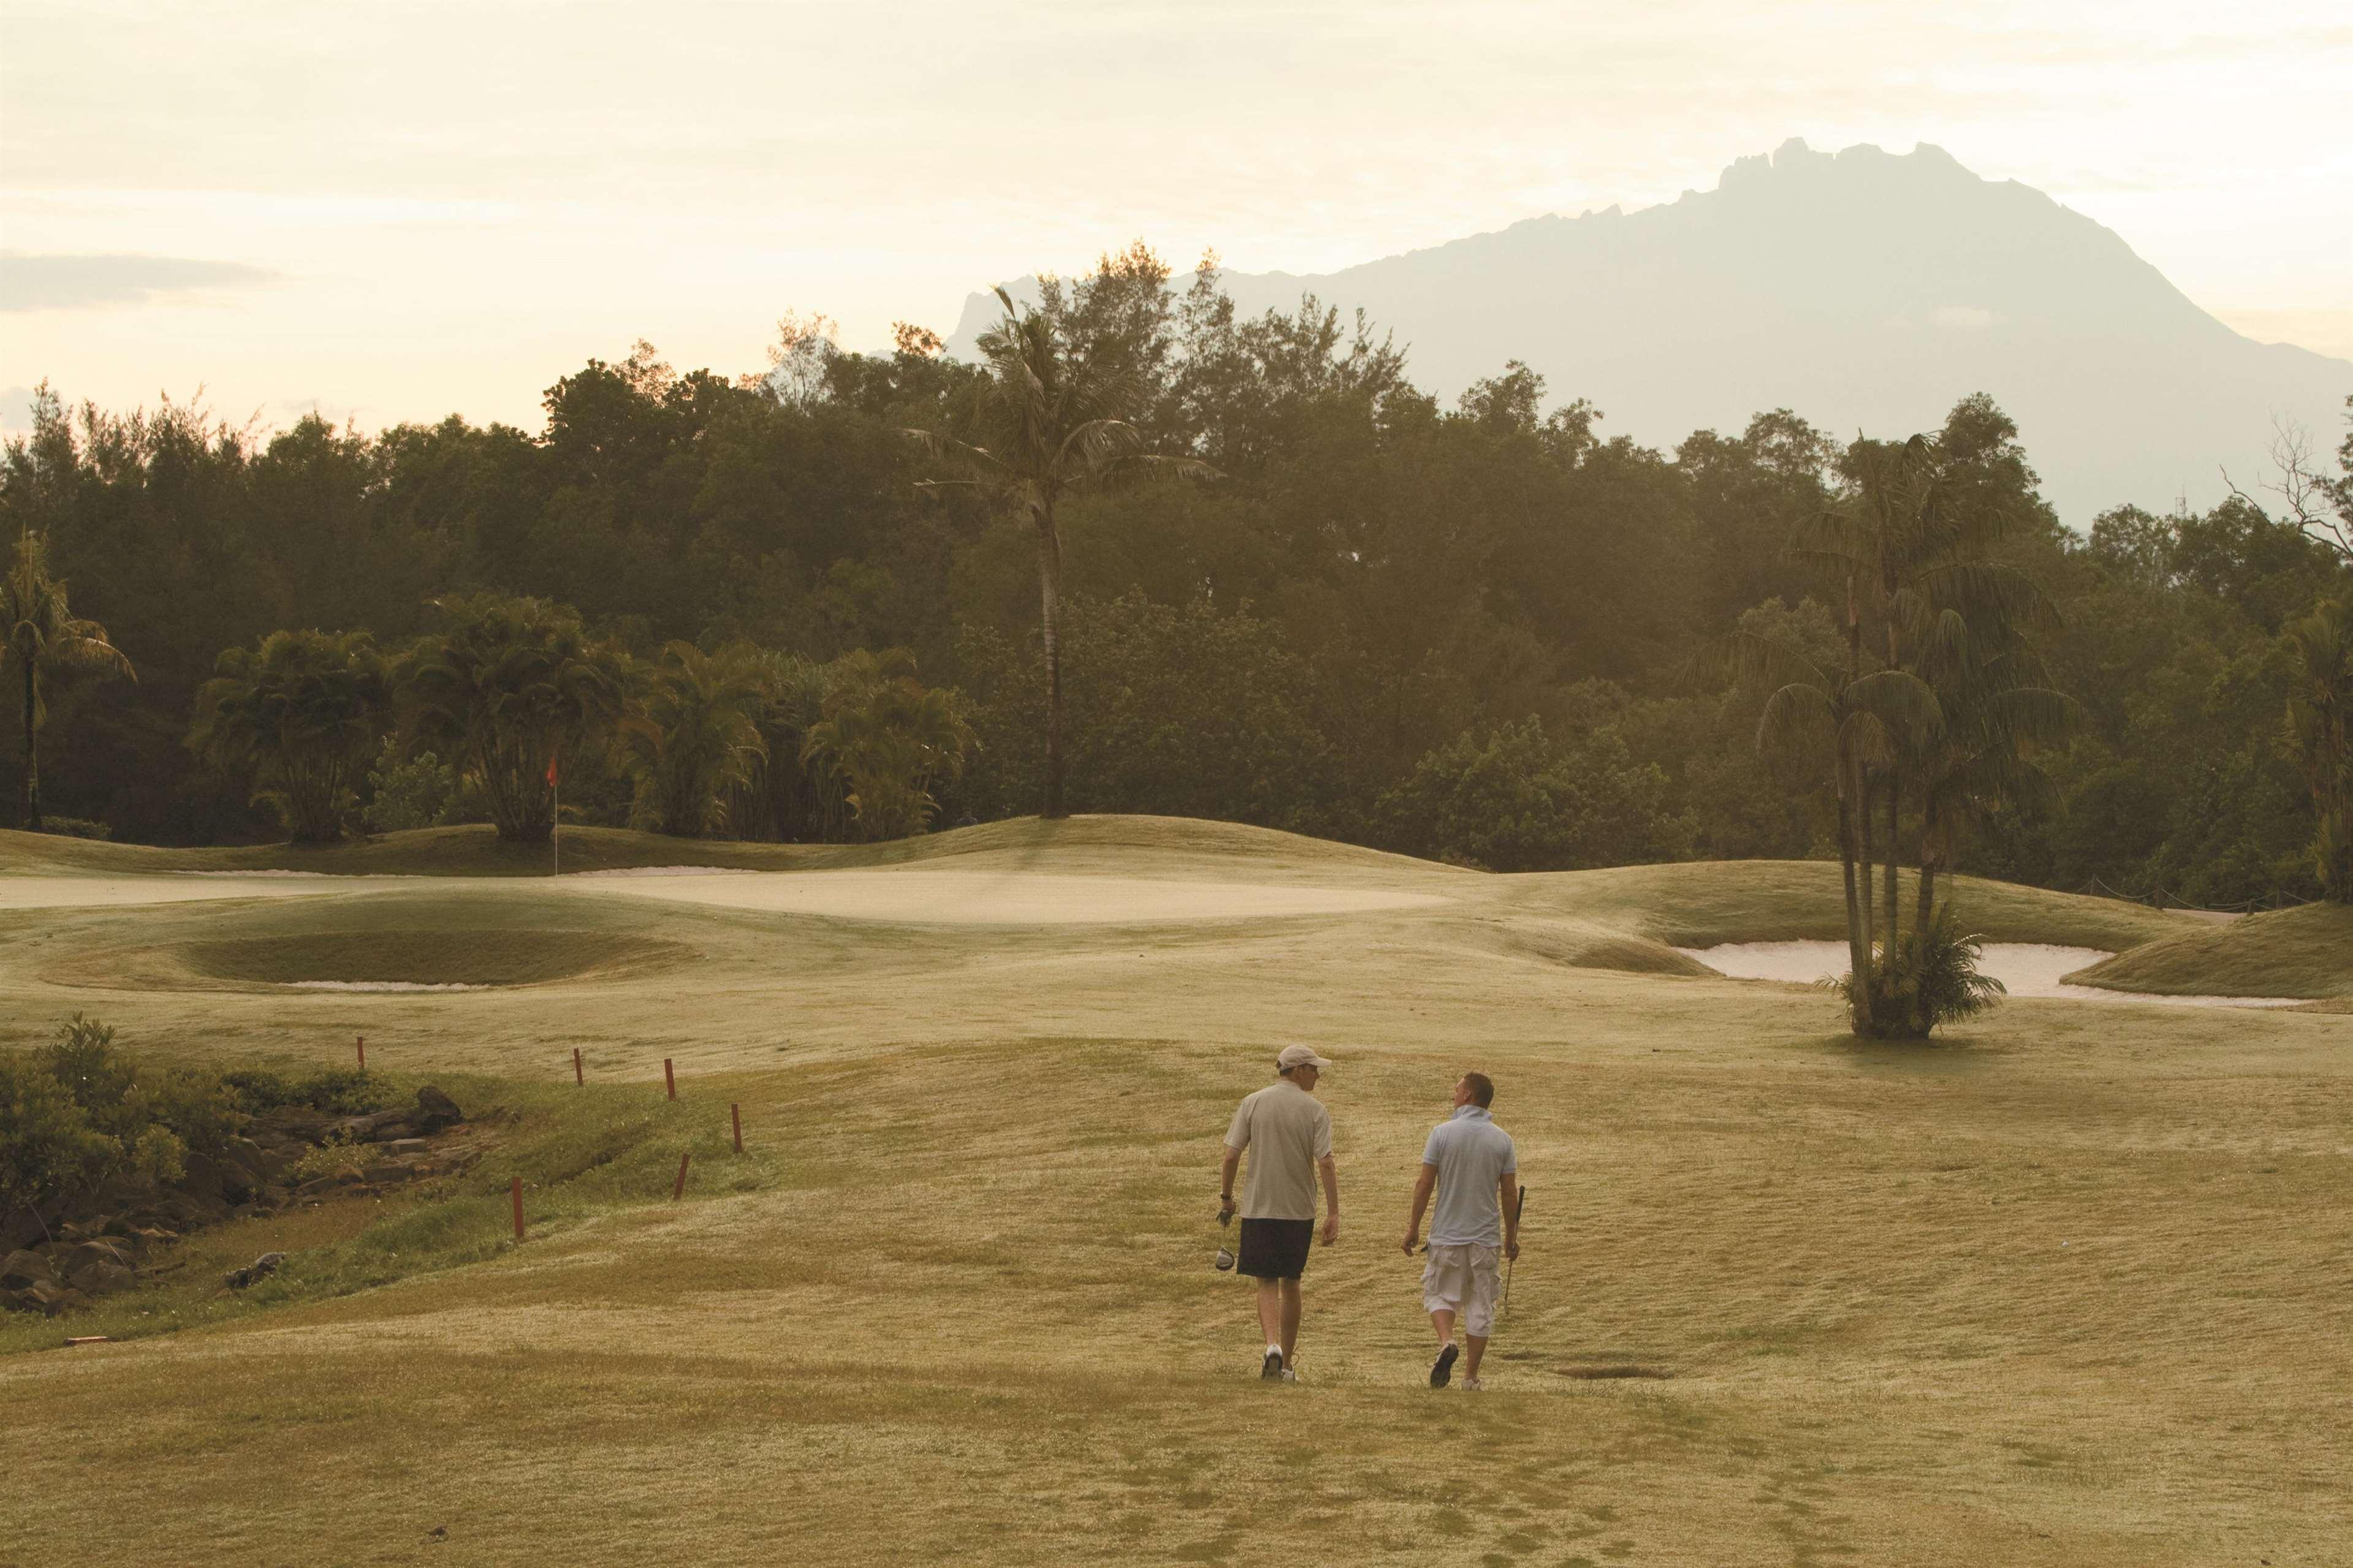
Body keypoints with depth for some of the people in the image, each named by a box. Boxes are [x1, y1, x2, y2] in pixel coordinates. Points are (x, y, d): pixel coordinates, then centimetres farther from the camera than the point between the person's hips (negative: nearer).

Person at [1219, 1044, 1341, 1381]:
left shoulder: (1252, 1103, -1)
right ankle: (1287, 1363, 16)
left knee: (1266, 1283, 3)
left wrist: (1226, 1198, 9)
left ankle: (1273, 1346, -20)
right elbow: (1325, 1163, -10)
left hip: (1258, 1208, 0)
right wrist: (1333, 1214, -9)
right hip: (1299, 1210, 0)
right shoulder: (1315, 1111, -4)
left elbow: (1231, 1156, -3)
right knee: (1291, 1283, 12)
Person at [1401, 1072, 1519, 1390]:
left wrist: (1413, 1227, 2)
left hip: (1447, 1234, -2)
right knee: (1480, 1305, 8)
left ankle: (1446, 1341, -14)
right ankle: (1471, 1376, 10)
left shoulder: (1443, 1133, -7)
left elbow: (1425, 1184, -7)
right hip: (1487, 1236, 2)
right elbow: (1510, 1193, 0)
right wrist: (1511, 1236, 11)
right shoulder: (1502, 1139, -1)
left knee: (1439, 1293, 13)